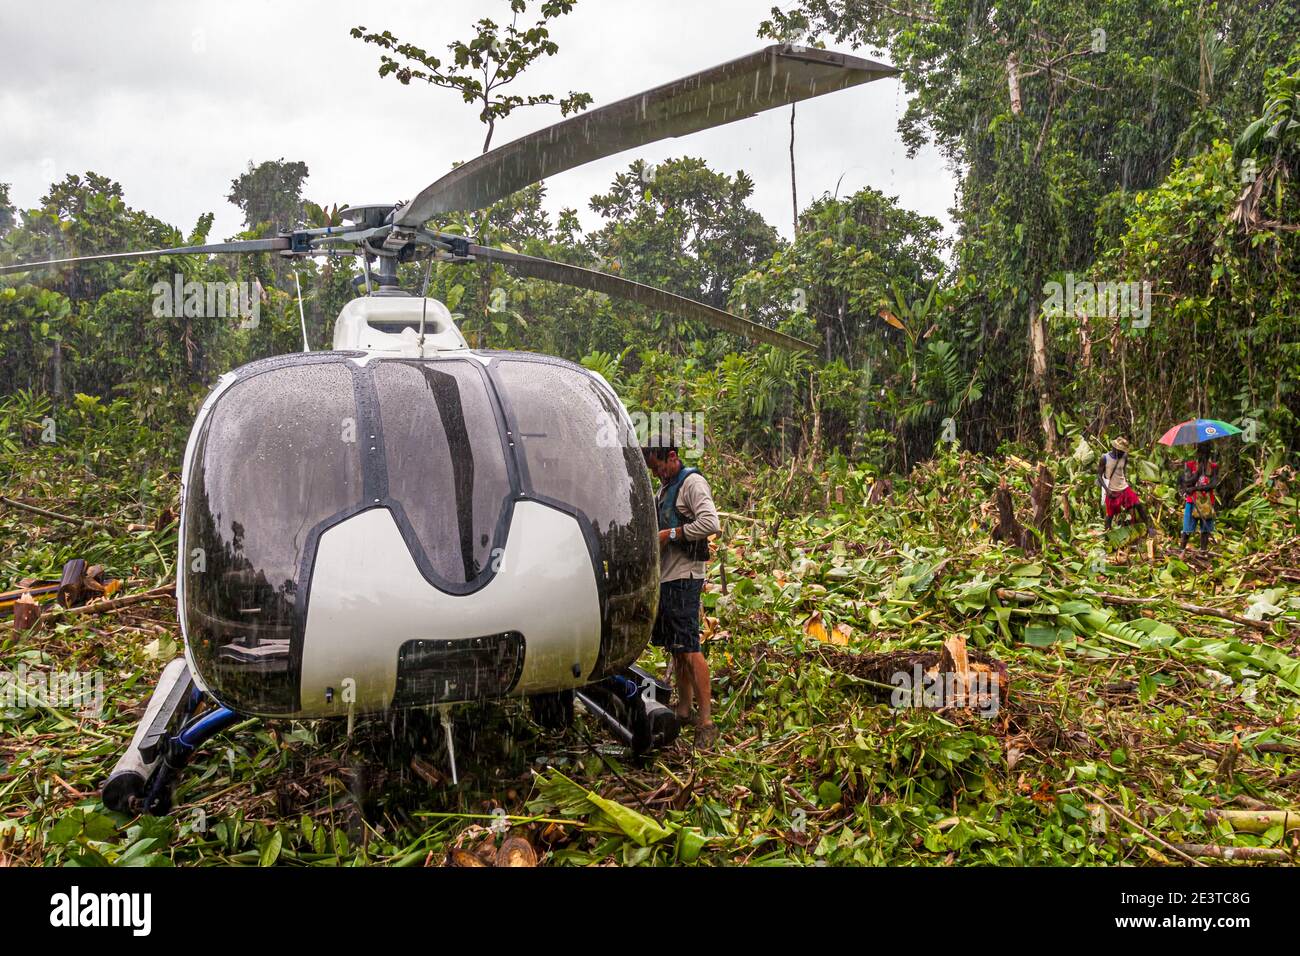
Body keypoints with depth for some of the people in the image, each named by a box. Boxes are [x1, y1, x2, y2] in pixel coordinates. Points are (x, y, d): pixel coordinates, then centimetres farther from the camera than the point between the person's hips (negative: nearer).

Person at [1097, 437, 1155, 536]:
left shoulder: (1124, 457, 0)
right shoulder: (1105, 458, -11)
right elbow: (1099, 475, -9)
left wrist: (1127, 482, 2)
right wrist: (1107, 490, -18)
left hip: (1124, 488, 3)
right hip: (1111, 491, -3)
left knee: (1138, 504, -10)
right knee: (1110, 515, 3)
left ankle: (1148, 527, -1)